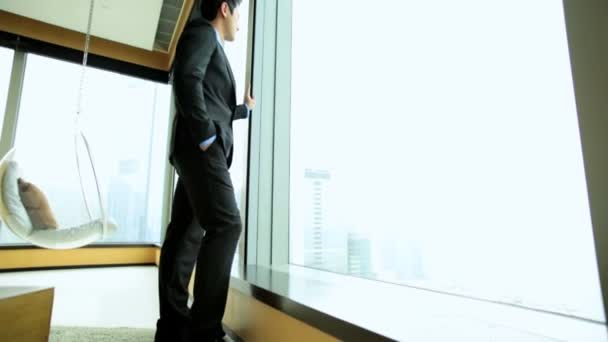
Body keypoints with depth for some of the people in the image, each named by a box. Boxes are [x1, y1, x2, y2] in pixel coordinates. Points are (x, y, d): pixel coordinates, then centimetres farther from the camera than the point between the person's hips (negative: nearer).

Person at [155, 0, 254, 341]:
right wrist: (206, 137, -18)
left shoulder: (213, 50, 32)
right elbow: (187, 80, -14)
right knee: (226, 224, -18)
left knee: (187, 233, 4)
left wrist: (247, 108, 45)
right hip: (201, 149, -10)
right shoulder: (202, 31, 5)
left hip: (200, 150, 10)